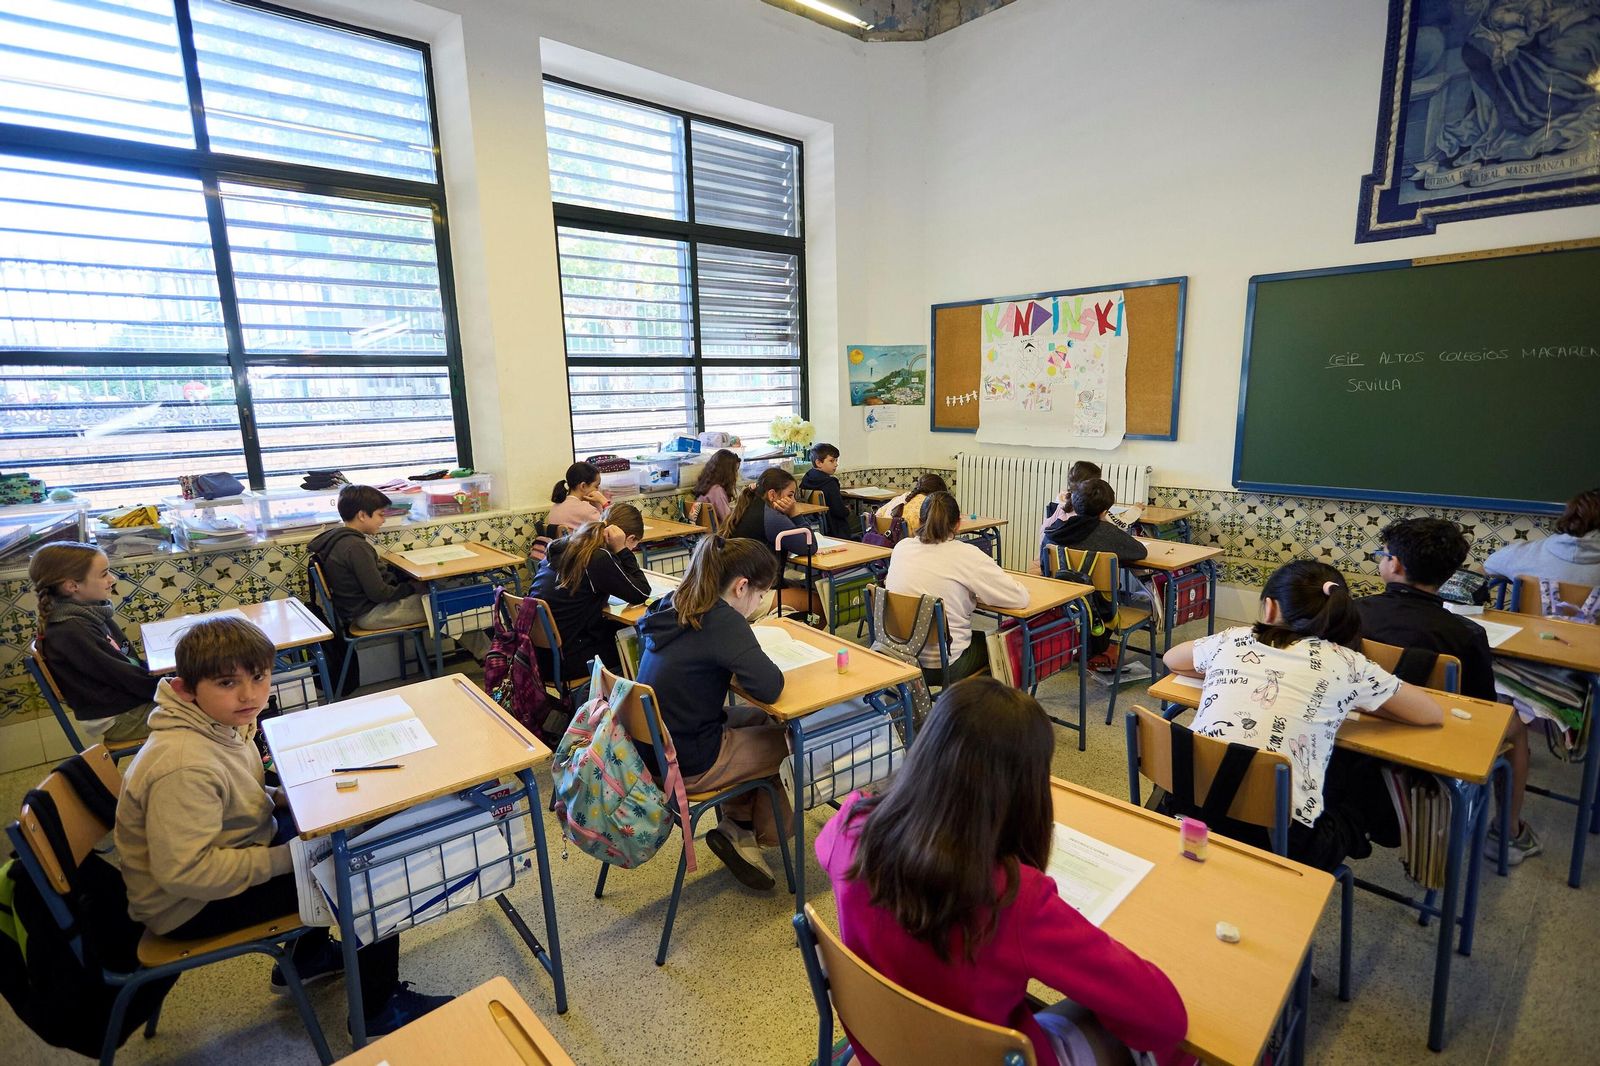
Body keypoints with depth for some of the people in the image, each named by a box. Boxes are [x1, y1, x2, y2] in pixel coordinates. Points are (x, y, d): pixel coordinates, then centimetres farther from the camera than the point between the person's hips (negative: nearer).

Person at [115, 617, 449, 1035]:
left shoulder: (219, 720, -5)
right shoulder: (184, 766, -34)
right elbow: (184, 872, -33)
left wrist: (281, 796, -6)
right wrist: (290, 859, -27)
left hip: (225, 851, 9)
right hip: (189, 905, -9)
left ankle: (307, 956, 31)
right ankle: (378, 1010, 8)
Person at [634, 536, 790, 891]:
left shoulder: (673, 605, 0)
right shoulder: (721, 620, -24)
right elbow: (769, 688, -29)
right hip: (688, 764, -8)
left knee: (760, 721, 23)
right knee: (788, 738, 12)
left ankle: (737, 824, 25)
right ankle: (759, 834, 29)